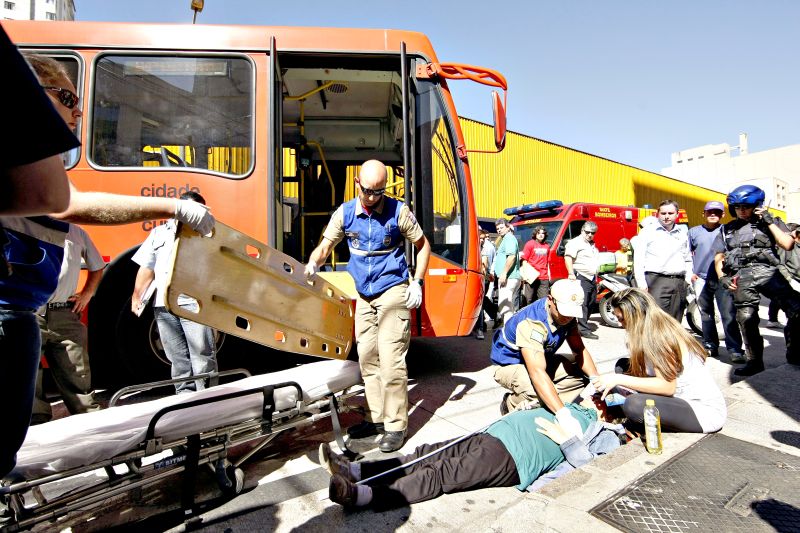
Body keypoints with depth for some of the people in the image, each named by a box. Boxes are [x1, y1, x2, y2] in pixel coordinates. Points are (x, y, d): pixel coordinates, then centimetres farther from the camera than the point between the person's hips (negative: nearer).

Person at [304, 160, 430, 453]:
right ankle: (376, 417, 26)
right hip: (364, 296, 5)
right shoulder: (344, 213, 1)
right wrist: (312, 265, -18)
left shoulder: (398, 211, -8)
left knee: (391, 360, -8)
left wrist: (417, 282, -6)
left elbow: (423, 245, 3)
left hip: (393, 293, -5)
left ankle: (396, 426, 7)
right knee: (367, 359, 11)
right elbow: (325, 246, 4)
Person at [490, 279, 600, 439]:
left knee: (582, 372, -11)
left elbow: (579, 350, -5)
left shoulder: (567, 316, -12)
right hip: (510, 365, -7)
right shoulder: (532, 323, -37)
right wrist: (562, 413, -53)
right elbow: (537, 372, -46)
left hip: (542, 359, 7)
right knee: (536, 391, -37)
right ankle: (511, 404, -5)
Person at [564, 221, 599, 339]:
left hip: (592, 279, 10)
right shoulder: (575, 242, -7)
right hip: (581, 278, -10)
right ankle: (584, 330, -14)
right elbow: (568, 257, -20)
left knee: (590, 304, 12)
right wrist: (571, 274, -30)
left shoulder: (592, 245, 22)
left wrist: (596, 278, 25)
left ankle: (582, 325, 21)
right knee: (583, 304, -13)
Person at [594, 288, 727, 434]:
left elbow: (667, 386, -26)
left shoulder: (658, 335, -22)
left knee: (633, 405, -31)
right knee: (623, 365, 3)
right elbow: (644, 373, 3)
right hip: (682, 398, 9)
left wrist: (618, 379, -25)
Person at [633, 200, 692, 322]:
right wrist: (641, 284, -11)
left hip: (679, 282, 5)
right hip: (656, 281, -5)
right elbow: (638, 259, -3)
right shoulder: (647, 232, 2)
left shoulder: (683, 233, 18)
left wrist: (688, 279, 13)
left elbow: (688, 259, 25)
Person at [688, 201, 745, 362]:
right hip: (701, 279, 2)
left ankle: (735, 350, -7)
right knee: (706, 315, 10)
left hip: (723, 279, -2)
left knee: (729, 315, -9)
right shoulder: (694, 231, 12)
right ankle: (710, 346, 21)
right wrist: (690, 272, 4)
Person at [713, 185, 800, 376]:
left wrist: (769, 221, 3)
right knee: (746, 320, 1)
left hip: (768, 271, -1)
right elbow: (718, 258, 21)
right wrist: (722, 277, 5)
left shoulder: (768, 222, 18)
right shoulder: (727, 229, 22)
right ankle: (754, 361, 14)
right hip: (741, 278, 2)